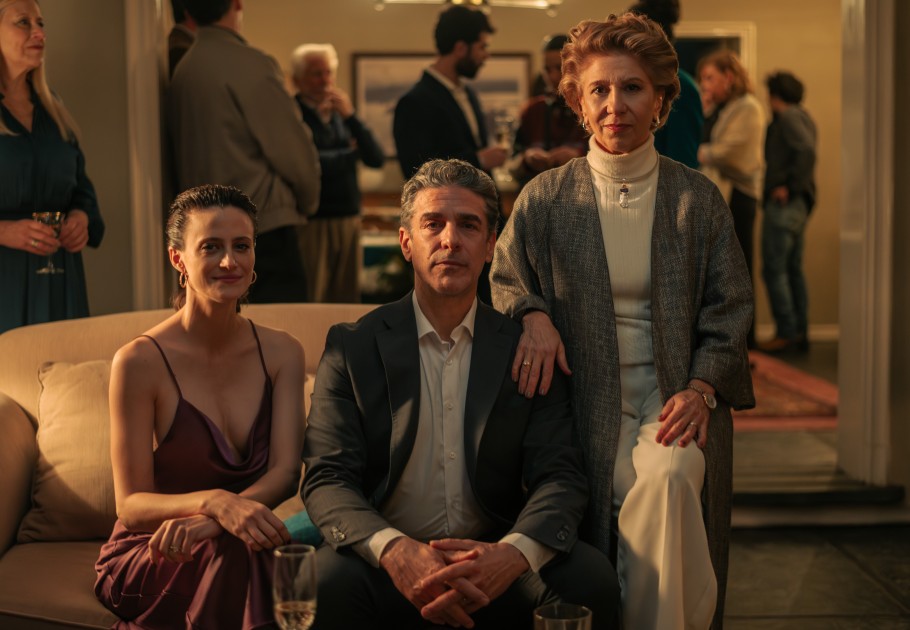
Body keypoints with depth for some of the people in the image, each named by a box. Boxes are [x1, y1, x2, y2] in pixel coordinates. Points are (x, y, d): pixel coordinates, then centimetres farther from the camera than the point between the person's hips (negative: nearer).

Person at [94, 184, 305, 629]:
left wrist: (206, 523, -28)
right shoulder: (139, 361, -10)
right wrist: (214, 502, -32)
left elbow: (285, 471, -7)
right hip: (144, 559, -3)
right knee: (233, 549, -36)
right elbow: (131, 505, -11)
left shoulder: (281, 353, 4)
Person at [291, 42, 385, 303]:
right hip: (312, 223, -6)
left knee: (347, 299, 7)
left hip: (349, 220, 6)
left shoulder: (340, 115, 14)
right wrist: (351, 152, 1)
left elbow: (377, 159, 5)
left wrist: (350, 116, -7)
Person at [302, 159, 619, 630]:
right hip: (389, 566, -2)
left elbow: (560, 477, -2)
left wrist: (513, 553, -25)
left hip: (494, 560, 2)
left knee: (590, 578, -25)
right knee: (328, 579, -34)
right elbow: (326, 480, -5)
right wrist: (394, 550, -27)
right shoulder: (353, 347, 3)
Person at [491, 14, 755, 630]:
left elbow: (729, 310, 8)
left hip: (676, 403, 0)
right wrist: (534, 316, -8)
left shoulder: (698, 198, 7)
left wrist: (700, 388, -8)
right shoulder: (545, 198, 6)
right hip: (588, 406, 0)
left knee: (670, 477, -32)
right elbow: (503, 281, 15)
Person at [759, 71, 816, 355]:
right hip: (798, 204, 10)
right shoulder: (801, 116, 17)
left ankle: (787, 334, -7)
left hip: (784, 204, -10)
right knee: (793, 270, 12)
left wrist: (789, 186, -19)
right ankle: (800, 333, 15)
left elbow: (807, 150, -25)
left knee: (774, 269, -7)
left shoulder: (788, 118, -12)